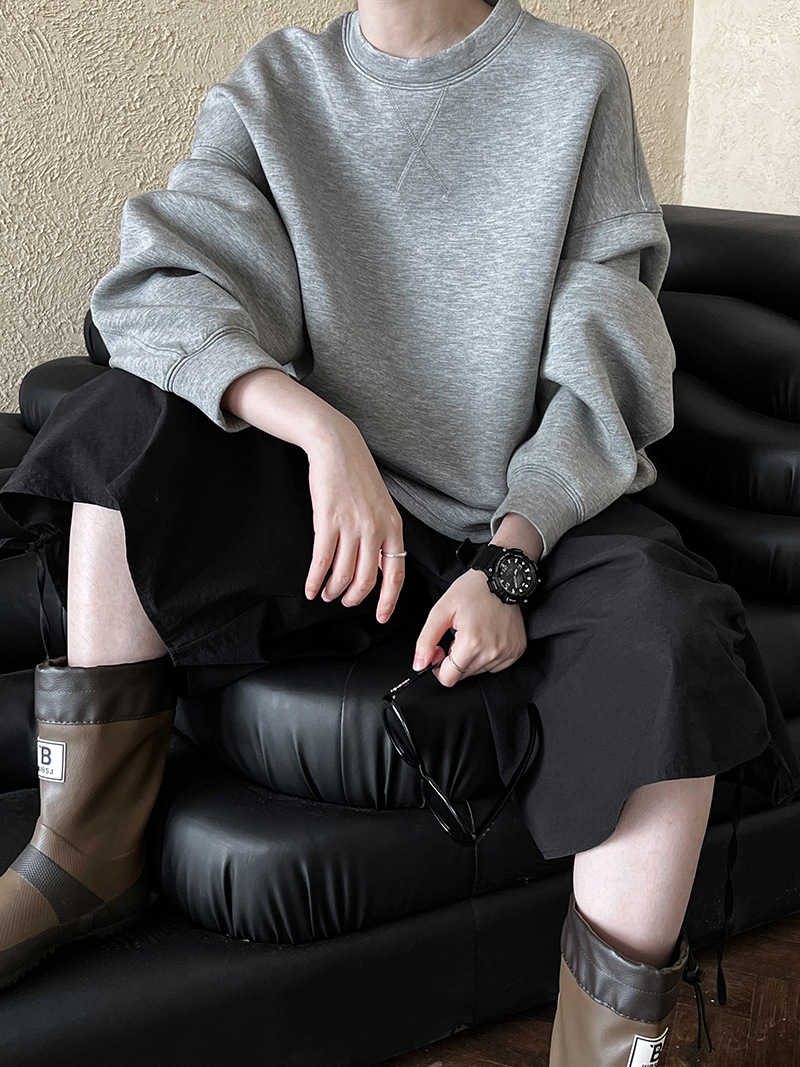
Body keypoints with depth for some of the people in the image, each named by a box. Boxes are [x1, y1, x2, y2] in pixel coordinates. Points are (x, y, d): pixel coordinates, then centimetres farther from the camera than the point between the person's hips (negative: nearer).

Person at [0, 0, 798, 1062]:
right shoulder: (273, 88, 5)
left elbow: (601, 372, -5)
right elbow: (160, 287, -12)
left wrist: (511, 557, -19)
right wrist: (322, 429, -29)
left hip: (542, 507, -1)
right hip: (344, 497, 2)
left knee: (669, 644, -31)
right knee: (133, 419, -19)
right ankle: (87, 848, -13)